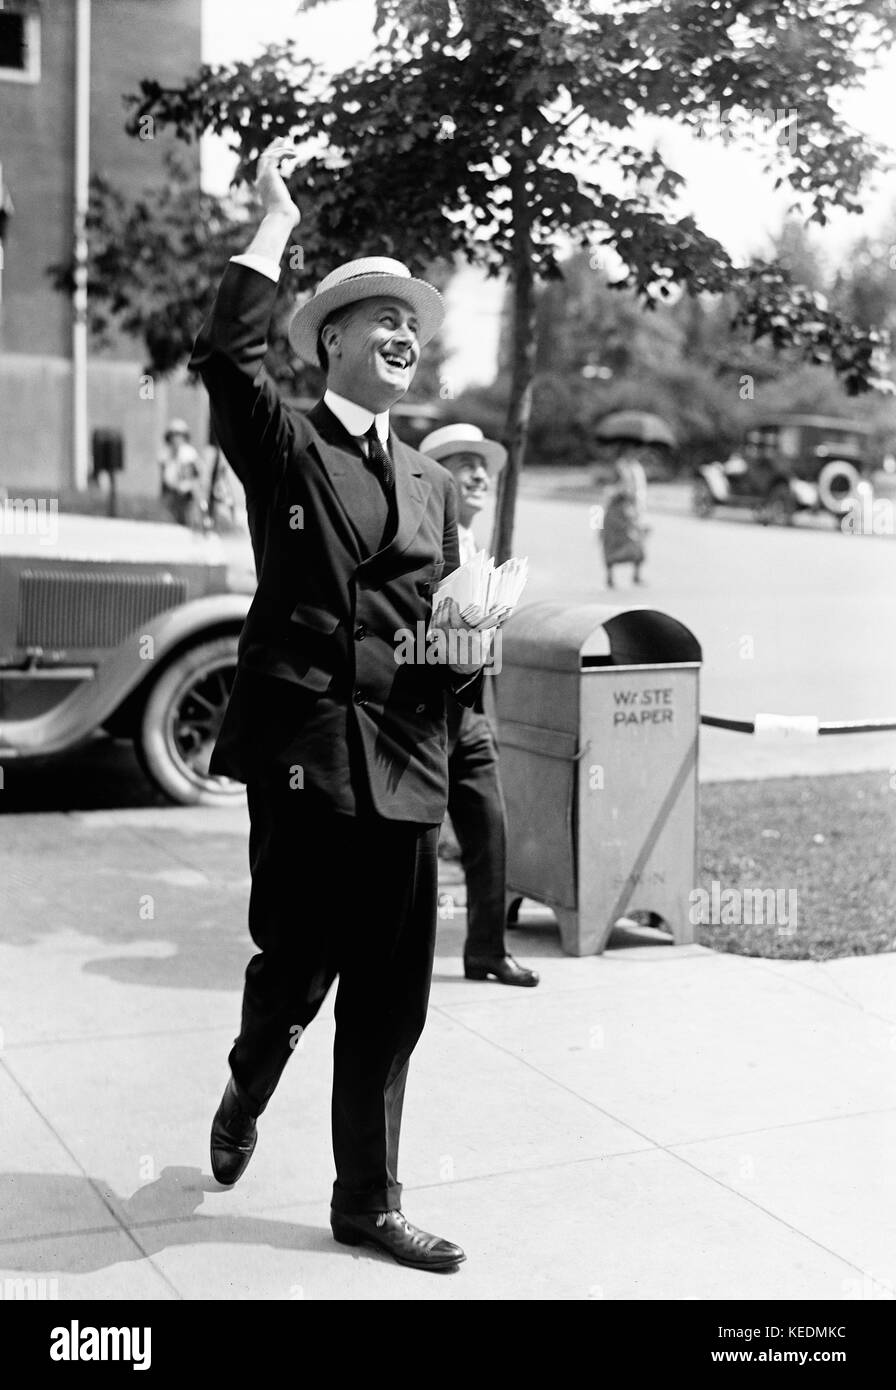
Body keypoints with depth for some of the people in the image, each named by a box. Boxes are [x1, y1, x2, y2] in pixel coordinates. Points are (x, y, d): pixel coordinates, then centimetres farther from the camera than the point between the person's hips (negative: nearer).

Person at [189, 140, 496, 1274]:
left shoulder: (431, 483, 18)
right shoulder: (284, 447, 2)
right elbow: (224, 356, -18)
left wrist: (465, 643, 0)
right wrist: (275, 226, -12)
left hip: (403, 757, 5)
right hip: (303, 745, -5)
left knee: (390, 998, 7)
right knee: (296, 966, 1)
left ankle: (367, 1202, 21)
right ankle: (246, 1096, 36)